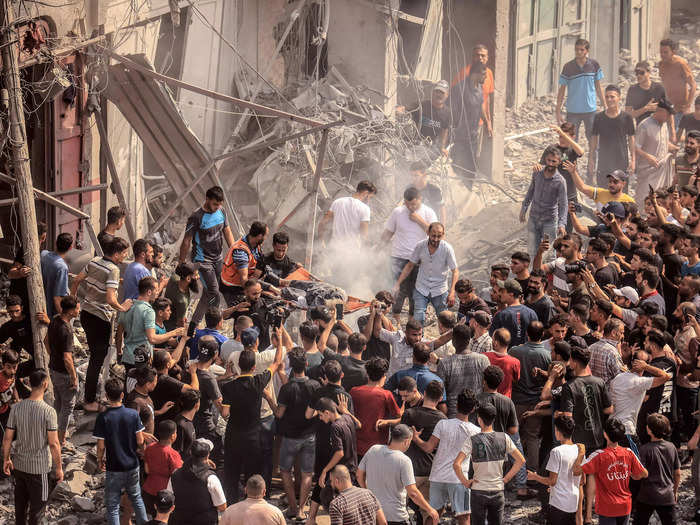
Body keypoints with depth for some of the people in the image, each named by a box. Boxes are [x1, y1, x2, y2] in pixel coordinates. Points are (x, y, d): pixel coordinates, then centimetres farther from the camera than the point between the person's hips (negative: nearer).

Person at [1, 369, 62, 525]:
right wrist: (58, 468, -7)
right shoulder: (48, 411, -20)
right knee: (38, 504, 10)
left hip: (19, 465, 5)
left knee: (20, 501, 21)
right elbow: (54, 444, -18)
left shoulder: (16, 408, -7)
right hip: (39, 468, -5)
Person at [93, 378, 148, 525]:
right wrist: (141, 452, 17)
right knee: (136, 498, 23)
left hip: (114, 468, -3)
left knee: (112, 505, 8)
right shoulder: (133, 414, -9)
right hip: (133, 465, 3)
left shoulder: (103, 417, -16)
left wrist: (100, 460, 6)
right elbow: (140, 442, -4)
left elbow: (101, 446, -12)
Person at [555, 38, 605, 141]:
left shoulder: (594, 65, -1)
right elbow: (562, 90, 0)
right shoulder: (568, 67, -5)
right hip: (573, 111, -1)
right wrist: (558, 111, -4)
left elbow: (598, 87, 8)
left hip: (590, 110, 1)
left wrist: (605, 107, 7)